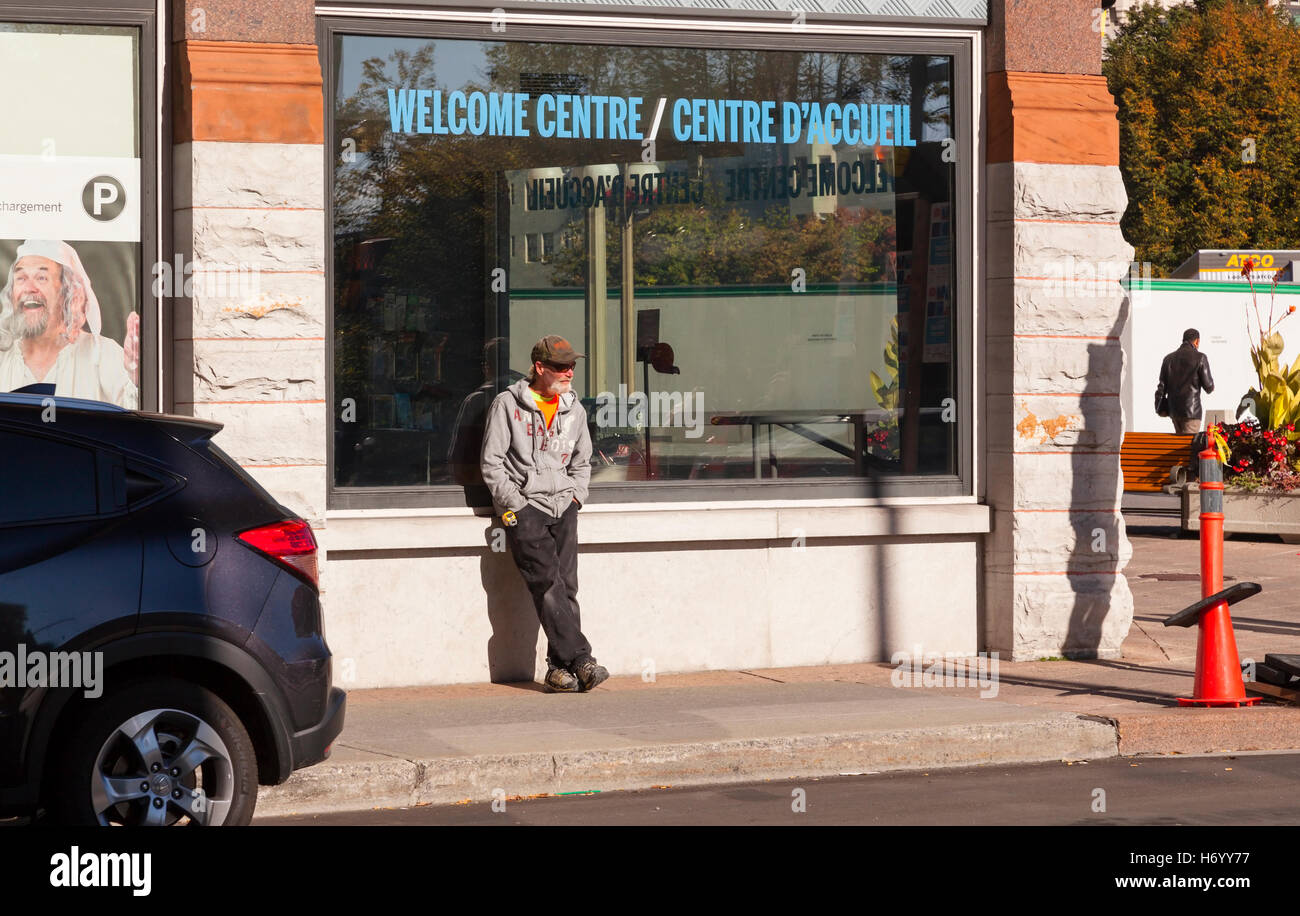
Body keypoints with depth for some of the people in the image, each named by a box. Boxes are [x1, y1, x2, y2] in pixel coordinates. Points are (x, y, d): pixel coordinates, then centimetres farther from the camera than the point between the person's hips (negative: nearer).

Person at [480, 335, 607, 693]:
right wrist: (515, 503, -9)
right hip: (523, 506, -5)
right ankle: (580, 661, -20)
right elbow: (491, 462, -2)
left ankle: (559, 668, -1)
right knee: (548, 586, -15)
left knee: (566, 587, -3)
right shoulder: (507, 404, -1)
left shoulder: (574, 408, 15)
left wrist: (575, 495, 11)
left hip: (563, 506, 5)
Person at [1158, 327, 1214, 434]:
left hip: (1173, 410, 6)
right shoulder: (1200, 357, -5)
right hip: (1192, 409, -6)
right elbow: (1209, 387, -5)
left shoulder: (1169, 358, 10)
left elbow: (1162, 386, 9)